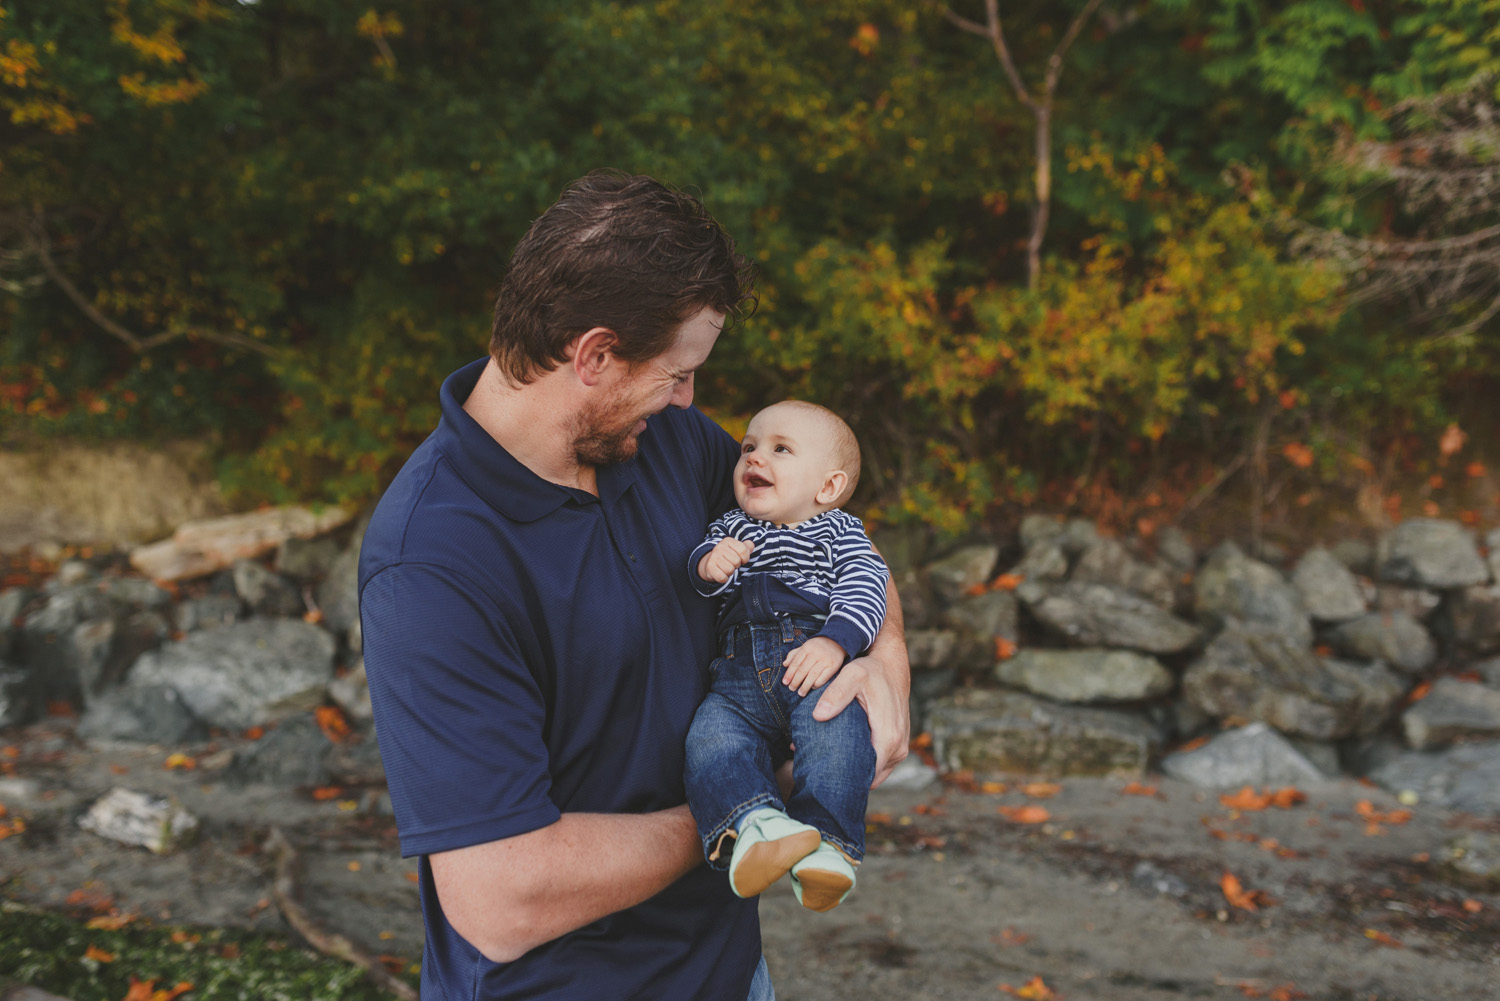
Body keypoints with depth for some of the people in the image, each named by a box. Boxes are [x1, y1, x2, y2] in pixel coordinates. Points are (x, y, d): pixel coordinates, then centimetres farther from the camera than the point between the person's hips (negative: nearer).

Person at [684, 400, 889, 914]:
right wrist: (709, 564, -15)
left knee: (835, 726, -35)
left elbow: (865, 588, -2)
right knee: (711, 736, -27)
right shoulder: (730, 529, 28)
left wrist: (834, 643, -22)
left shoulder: (838, 532, 15)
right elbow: (702, 579, 12)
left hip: (815, 665, -3)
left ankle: (822, 842, -41)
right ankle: (755, 825, -47)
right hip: (738, 678, 3)